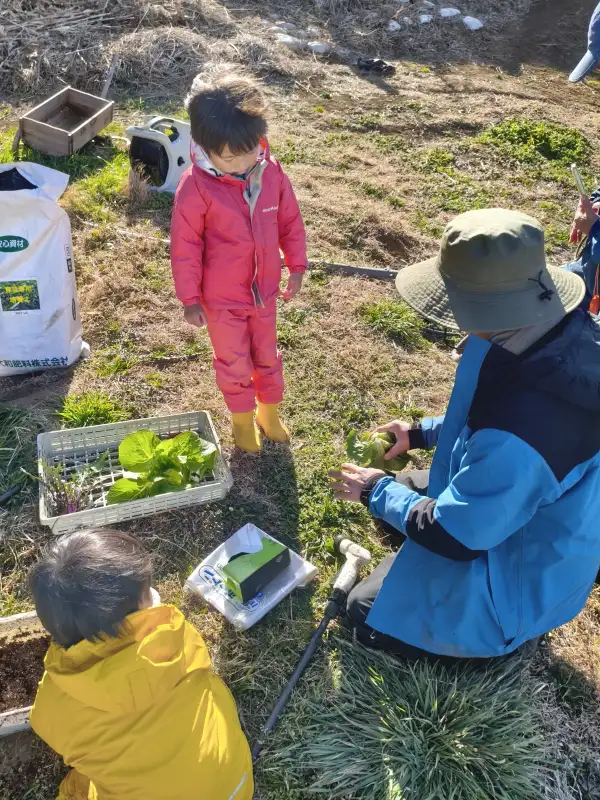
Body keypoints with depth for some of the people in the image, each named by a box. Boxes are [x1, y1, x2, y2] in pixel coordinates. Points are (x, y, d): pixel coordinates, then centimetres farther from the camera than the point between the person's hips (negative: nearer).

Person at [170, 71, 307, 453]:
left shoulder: (272, 172, -11)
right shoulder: (197, 187, -22)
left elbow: (290, 221, 3)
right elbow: (185, 247, -14)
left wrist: (297, 267, 4)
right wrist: (190, 299, -10)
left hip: (265, 290, 4)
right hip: (222, 298, -3)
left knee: (268, 355, 22)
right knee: (234, 362, 16)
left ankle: (270, 411, 46)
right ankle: (243, 419, 40)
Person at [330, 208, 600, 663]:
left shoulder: (518, 437, -45)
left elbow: (453, 535, -27)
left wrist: (376, 492, -11)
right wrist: (422, 434, 3)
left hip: (520, 573, -8)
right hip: (533, 518, 9)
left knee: (365, 611, 5)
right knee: (400, 491, 23)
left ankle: (509, 635, 11)